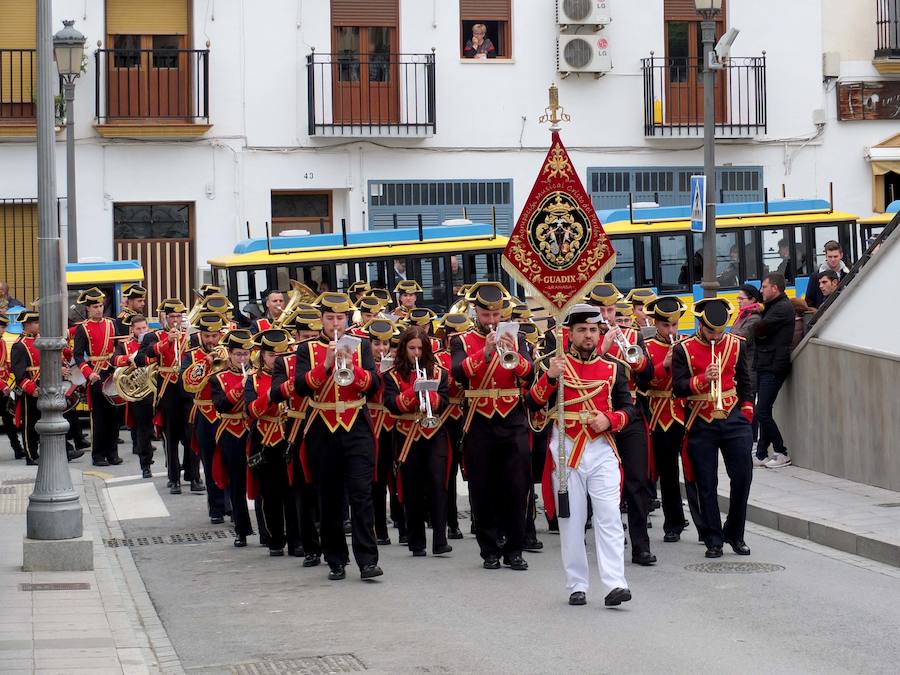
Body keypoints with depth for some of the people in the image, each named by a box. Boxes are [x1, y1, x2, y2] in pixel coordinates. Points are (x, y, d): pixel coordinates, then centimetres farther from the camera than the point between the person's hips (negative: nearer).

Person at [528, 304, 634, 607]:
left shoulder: (613, 368, 9)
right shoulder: (557, 364, 4)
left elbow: (629, 408, 10)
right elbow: (534, 403, -5)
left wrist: (609, 419, -10)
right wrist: (550, 376, -21)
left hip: (602, 451, 1)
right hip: (566, 451, -1)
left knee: (609, 518, -9)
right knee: (571, 521, 3)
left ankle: (615, 584, -13)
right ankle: (577, 586, 10)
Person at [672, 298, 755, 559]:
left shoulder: (736, 345, 7)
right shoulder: (683, 349, -1)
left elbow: (745, 381, 16)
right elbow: (678, 388, -6)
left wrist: (746, 410, 8)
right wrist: (703, 378, -20)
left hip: (733, 420, 2)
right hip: (701, 425, -2)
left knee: (743, 476, -3)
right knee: (706, 484, 0)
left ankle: (735, 534, 13)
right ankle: (714, 540, 8)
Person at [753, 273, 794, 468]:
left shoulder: (782, 308, -12)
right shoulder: (773, 307, 21)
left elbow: (759, 330, -18)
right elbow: (760, 333, 14)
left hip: (774, 367, -10)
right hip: (765, 366, 10)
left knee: (762, 412, -10)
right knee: (763, 412, 10)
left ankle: (782, 454, -3)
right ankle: (761, 454, 14)